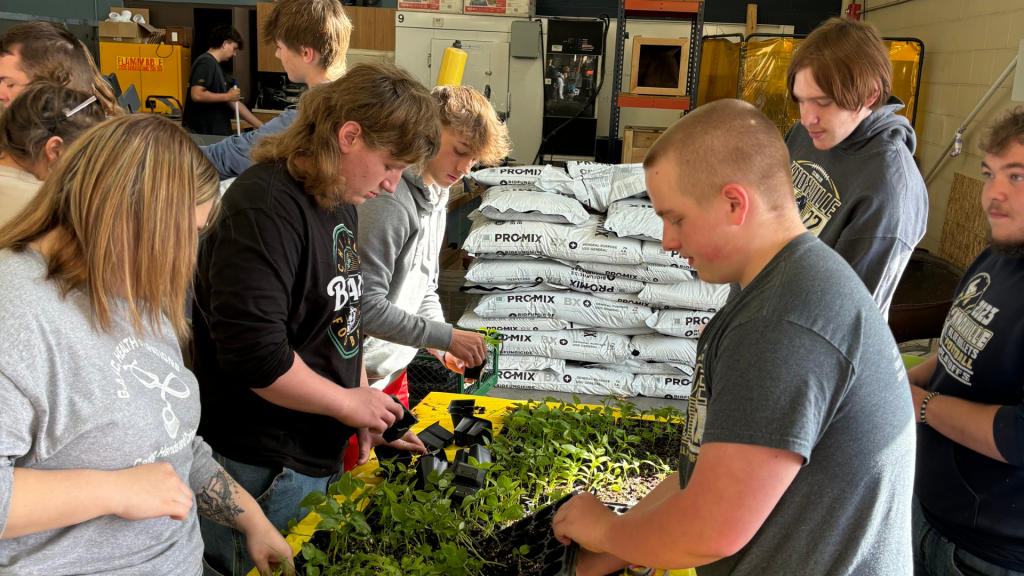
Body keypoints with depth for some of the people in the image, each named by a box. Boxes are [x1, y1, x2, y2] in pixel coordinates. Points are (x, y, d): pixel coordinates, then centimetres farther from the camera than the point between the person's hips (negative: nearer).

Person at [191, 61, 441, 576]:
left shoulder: (340, 202, 9)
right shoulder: (266, 208, -22)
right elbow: (254, 355, -28)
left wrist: (366, 402, 9)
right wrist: (349, 403, -15)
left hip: (318, 457, 9)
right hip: (259, 471, -9)